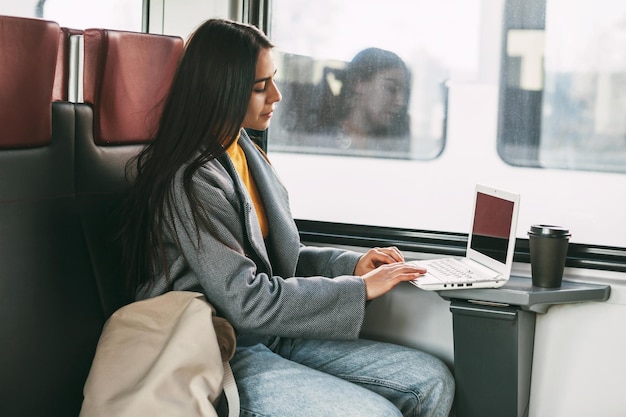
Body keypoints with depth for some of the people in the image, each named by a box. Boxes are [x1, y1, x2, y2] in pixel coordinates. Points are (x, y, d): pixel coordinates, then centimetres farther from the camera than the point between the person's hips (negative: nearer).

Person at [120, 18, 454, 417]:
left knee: (432, 381, -3)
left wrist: (351, 264, 2)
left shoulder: (247, 154, 12)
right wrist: (360, 289, -15)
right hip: (222, 353, -9)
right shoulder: (190, 181, -18)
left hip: (270, 338, 9)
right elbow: (245, 300, -21)